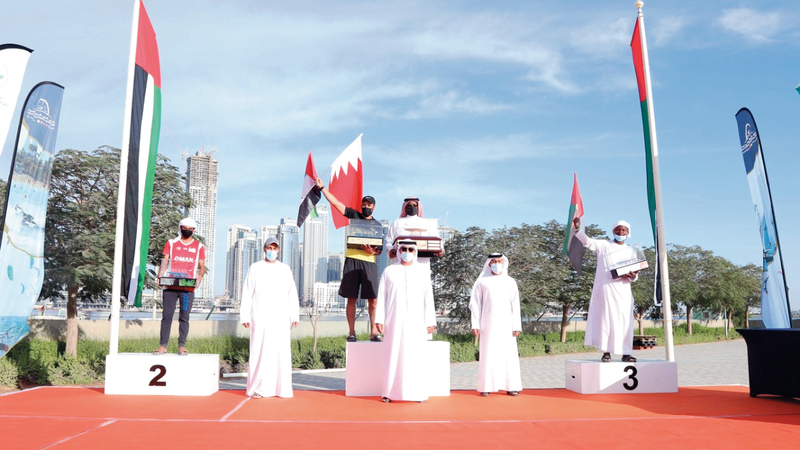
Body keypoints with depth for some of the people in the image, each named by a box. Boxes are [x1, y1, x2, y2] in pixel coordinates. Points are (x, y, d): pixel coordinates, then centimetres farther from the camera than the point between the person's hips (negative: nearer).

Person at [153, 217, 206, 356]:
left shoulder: (199, 247, 11)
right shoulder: (171, 243, 12)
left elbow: (202, 266, 8)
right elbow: (164, 261, 6)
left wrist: (199, 277, -12)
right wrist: (160, 276, -10)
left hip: (188, 287, 0)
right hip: (170, 286, 0)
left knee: (184, 317, 2)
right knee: (167, 316, 0)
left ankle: (182, 346, 6)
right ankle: (163, 345, 4)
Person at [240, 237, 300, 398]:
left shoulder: (285, 269, 14)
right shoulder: (255, 268, 9)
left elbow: (292, 294, 12)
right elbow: (247, 293, 6)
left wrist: (295, 315, 5)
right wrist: (245, 316, -1)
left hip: (281, 317, 2)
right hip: (260, 317, -2)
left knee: (282, 352, -1)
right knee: (259, 352, -5)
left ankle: (281, 388, 5)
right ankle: (257, 388, 0)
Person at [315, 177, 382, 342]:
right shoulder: (354, 215, 13)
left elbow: (380, 249, 11)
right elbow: (335, 202, 8)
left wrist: (373, 251, -10)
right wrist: (322, 187, 2)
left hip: (369, 261, 0)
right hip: (352, 259, 0)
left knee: (372, 299, -5)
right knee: (351, 298, 0)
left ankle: (374, 332, 1)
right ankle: (352, 332, 4)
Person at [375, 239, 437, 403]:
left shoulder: (422, 273, 8)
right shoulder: (389, 271, 8)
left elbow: (428, 298, 6)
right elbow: (382, 296, 6)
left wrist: (430, 321, 1)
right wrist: (380, 319, -1)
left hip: (416, 322, 0)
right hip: (395, 320, 0)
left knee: (416, 356, 0)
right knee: (393, 355, 0)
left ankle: (418, 392, 6)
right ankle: (389, 392, 6)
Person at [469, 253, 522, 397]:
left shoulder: (510, 282, 9)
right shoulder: (482, 282, 5)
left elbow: (515, 305, 6)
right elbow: (475, 304, 4)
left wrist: (516, 326, 0)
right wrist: (475, 324, -3)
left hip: (506, 324, 1)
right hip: (488, 324, -1)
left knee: (509, 355, -1)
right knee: (488, 354, -1)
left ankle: (511, 386, 5)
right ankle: (486, 386, 3)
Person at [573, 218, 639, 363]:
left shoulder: (630, 251, 19)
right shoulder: (603, 245, 12)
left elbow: (634, 273, 16)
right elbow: (587, 241, -1)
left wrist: (632, 276, -9)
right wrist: (578, 228, -20)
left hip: (622, 290, 2)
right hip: (605, 288, -2)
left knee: (625, 320, -5)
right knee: (605, 318, -6)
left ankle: (626, 353, -3)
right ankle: (606, 352, -4)